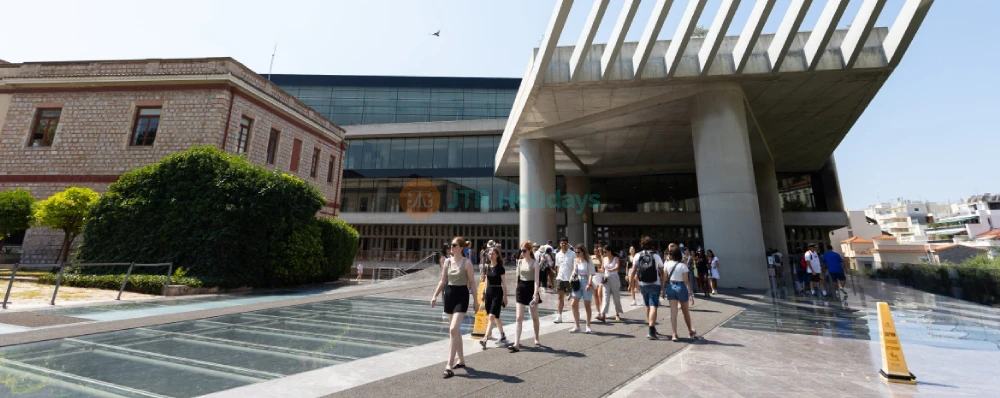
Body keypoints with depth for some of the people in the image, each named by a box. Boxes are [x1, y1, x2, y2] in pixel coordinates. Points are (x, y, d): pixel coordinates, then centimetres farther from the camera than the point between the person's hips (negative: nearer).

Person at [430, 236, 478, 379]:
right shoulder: (447, 261, 5)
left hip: (461, 295, -6)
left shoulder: (467, 262, -8)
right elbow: (443, 281, 10)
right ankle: (461, 360, 32)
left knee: (453, 329, -15)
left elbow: (472, 282, -5)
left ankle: (449, 365, -9)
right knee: (456, 330, 16)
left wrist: (475, 301, -5)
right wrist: (435, 295, 1)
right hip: (449, 294, 6)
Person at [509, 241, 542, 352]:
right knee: (519, 318, -3)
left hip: (531, 289, -4)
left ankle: (536, 340, 33)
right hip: (521, 289, 4)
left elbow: (536, 279, -15)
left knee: (534, 317, 13)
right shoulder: (520, 262, 5)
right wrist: (516, 289, 13)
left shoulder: (535, 263, -9)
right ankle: (517, 344, -4)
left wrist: (535, 293, -24)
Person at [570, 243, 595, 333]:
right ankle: (577, 326, 10)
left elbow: (591, 274, -13)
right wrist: (572, 276, -1)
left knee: (587, 306, 5)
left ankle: (588, 327, 18)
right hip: (577, 283, 5)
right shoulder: (576, 261, 9)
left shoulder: (588, 261, -9)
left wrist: (589, 284, -25)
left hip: (586, 282, -5)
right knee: (574, 304, -2)